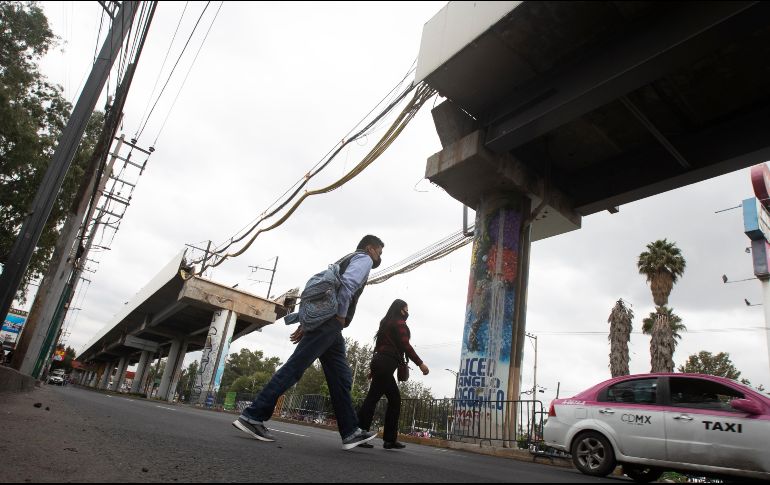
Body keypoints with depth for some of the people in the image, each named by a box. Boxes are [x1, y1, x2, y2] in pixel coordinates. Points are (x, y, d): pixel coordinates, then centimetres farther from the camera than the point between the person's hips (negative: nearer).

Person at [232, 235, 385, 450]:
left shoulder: (345, 261, 31)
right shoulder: (363, 259, 4)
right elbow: (348, 282, -19)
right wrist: (341, 316, -12)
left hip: (327, 326, 10)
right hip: (330, 322, -10)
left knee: (341, 378, 7)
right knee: (294, 367, -12)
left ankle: (351, 432, 7)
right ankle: (252, 416, -11)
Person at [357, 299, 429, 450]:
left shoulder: (387, 323, 23)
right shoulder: (399, 323, -2)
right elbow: (405, 345, -12)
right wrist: (420, 363, -9)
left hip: (380, 362, 9)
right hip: (386, 365, -9)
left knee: (394, 399, 9)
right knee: (373, 398, -10)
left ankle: (390, 439, 7)